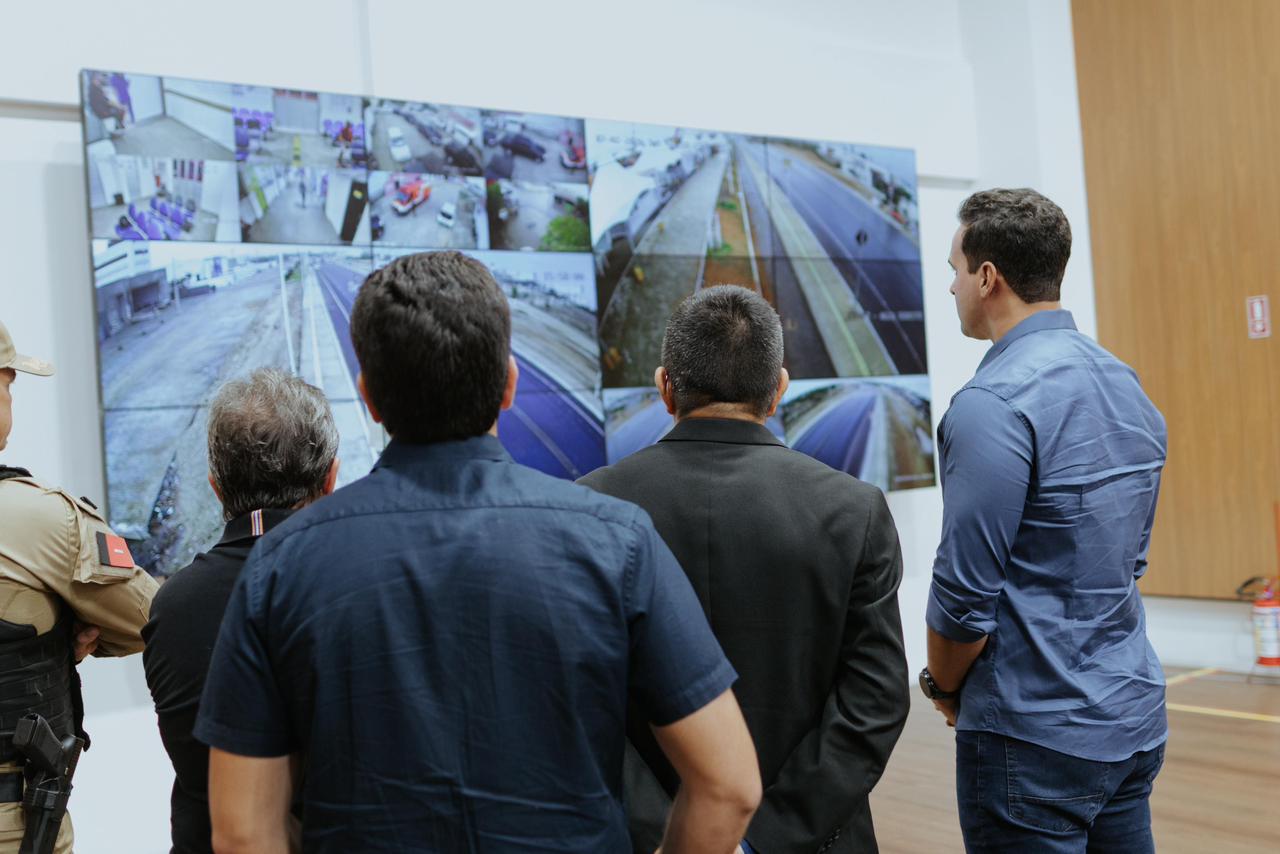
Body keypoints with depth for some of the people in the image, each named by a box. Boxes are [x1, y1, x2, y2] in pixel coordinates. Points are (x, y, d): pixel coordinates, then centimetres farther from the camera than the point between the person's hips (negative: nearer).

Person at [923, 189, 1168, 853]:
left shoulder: (995, 404, -20)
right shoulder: (1125, 386, 6)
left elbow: (966, 591, -20)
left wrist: (943, 684, -1)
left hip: (1037, 739, -8)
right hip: (1134, 720, 8)